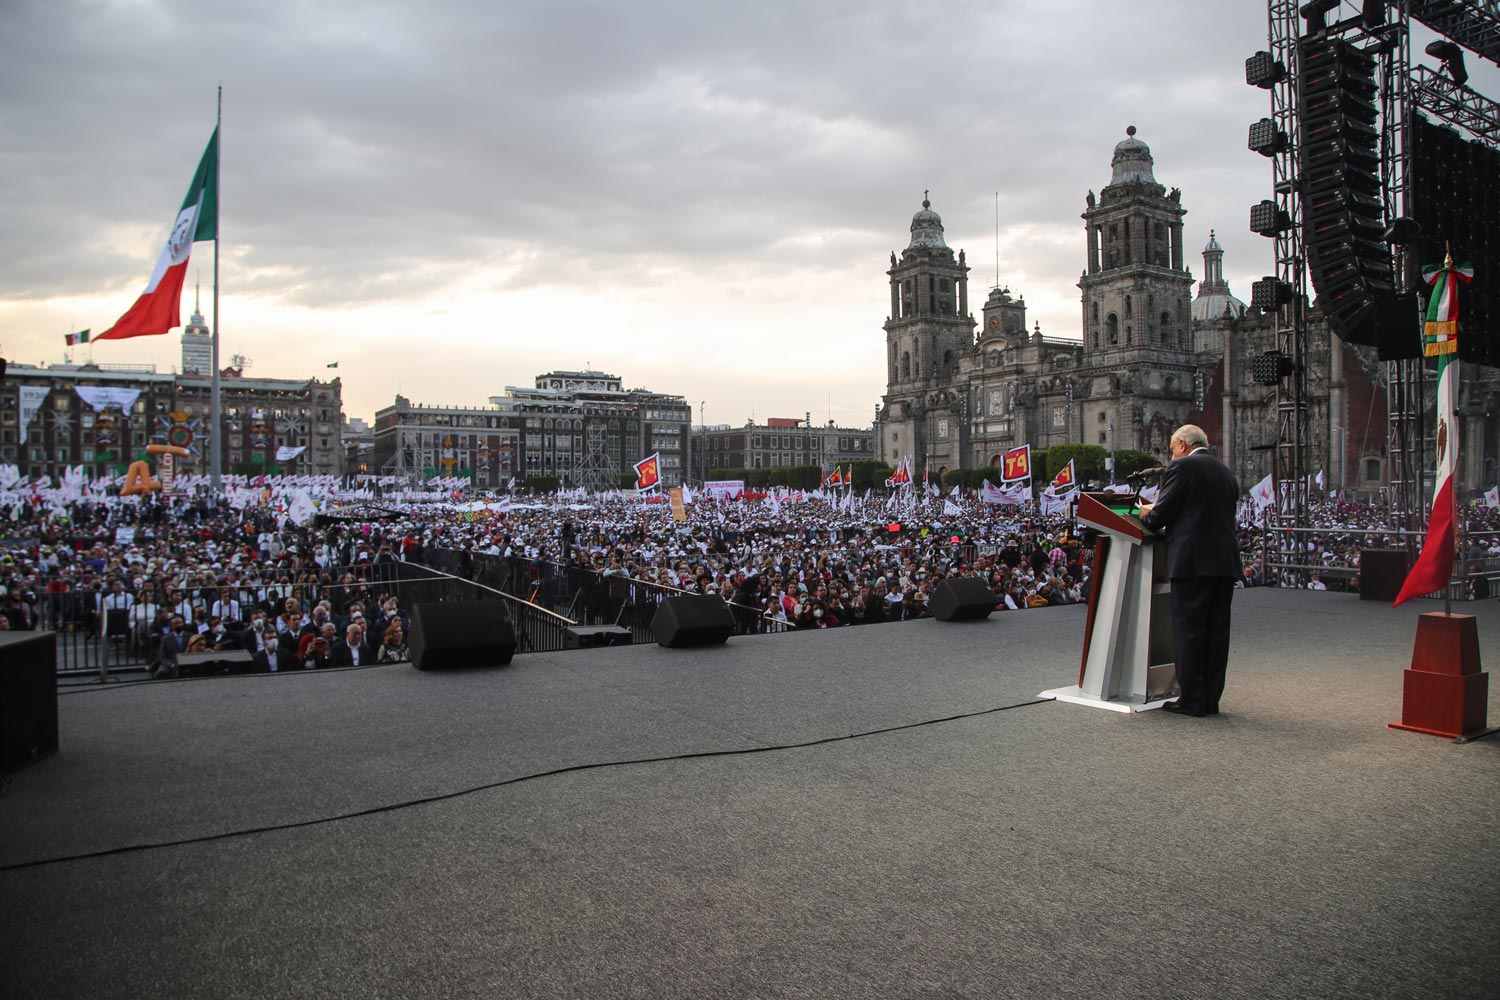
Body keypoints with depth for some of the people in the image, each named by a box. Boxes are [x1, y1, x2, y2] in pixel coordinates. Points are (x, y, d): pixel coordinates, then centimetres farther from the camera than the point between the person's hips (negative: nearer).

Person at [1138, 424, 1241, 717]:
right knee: (1217, 630, 10)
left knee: (1189, 630, -2)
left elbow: (1162, 513, -9)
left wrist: (1146, 516, 14)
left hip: (1193, 560, -7)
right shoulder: (1225, 471, 19)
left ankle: (1192, 700, 1)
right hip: (1226, 561, 8)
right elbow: (1224, 513, 21)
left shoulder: (1182, 467, -5)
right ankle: (1211, 698, 15)